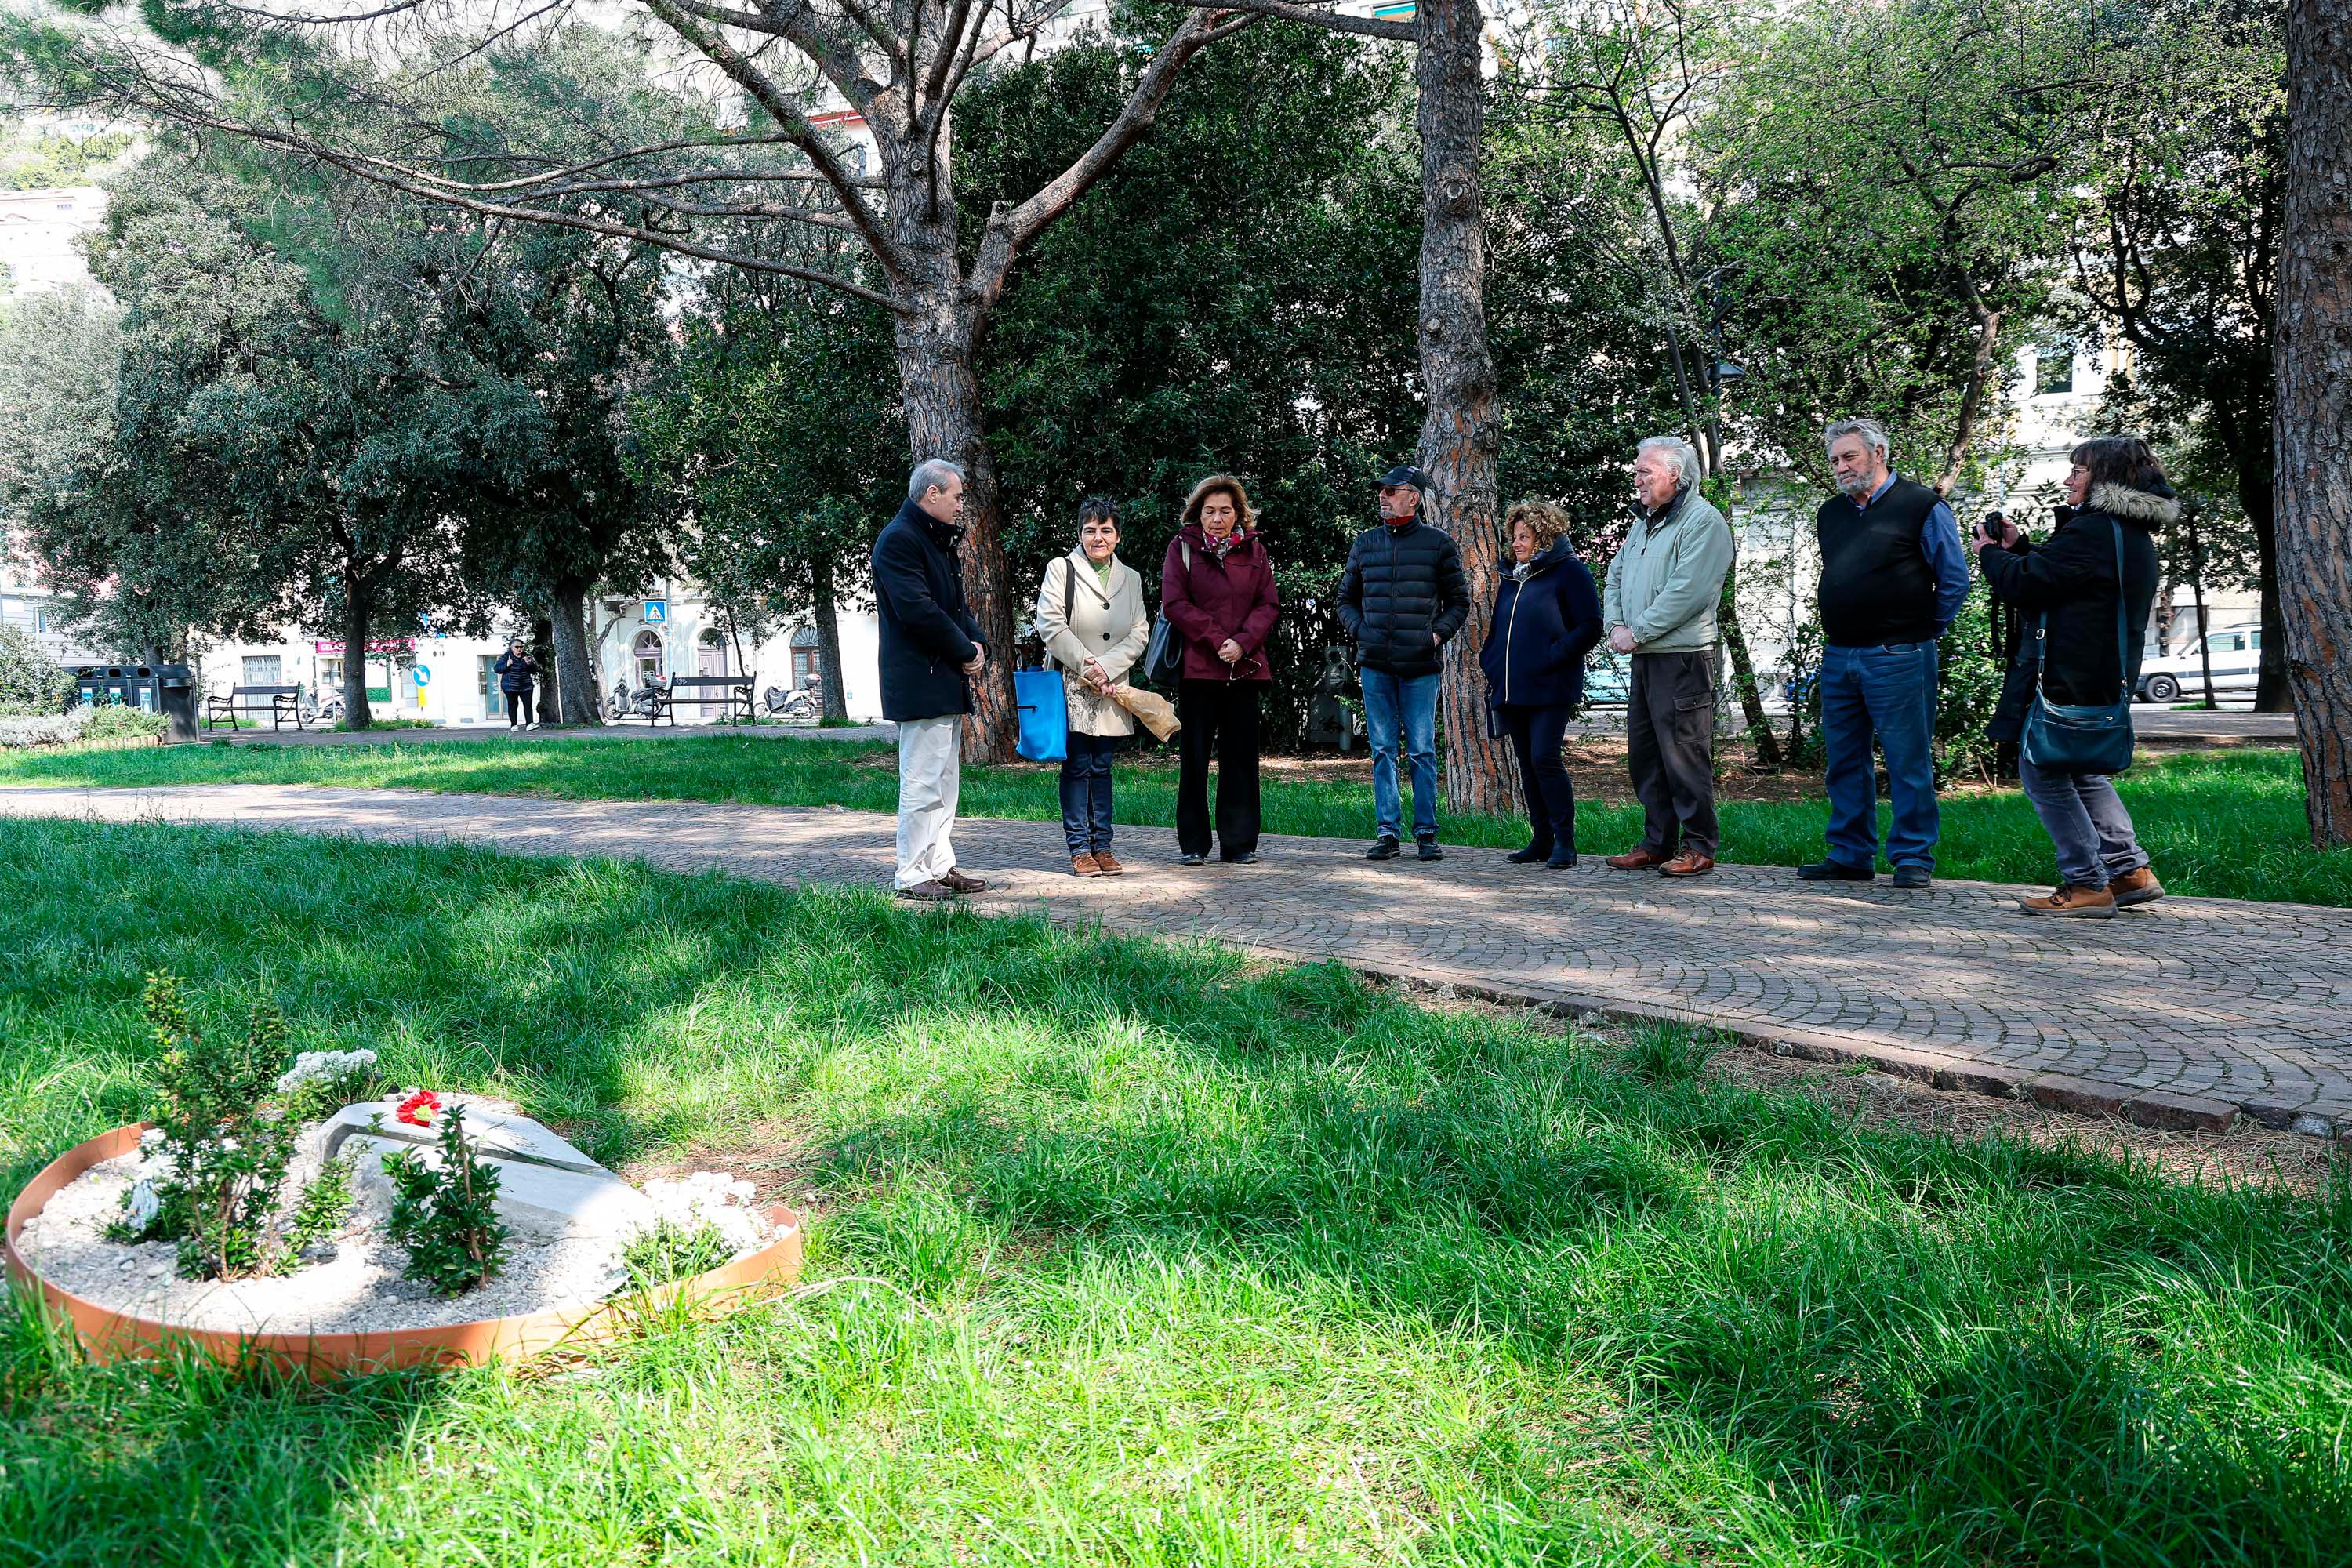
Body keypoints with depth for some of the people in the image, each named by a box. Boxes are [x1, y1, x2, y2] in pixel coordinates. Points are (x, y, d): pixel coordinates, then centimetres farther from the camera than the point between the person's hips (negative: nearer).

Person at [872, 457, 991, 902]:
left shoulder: (938, 540, 19)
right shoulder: (899, 539, -13)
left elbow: (956, 603, 22)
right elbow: (917, 609, -22)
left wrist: (976, 643, 2)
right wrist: (966, 651, -13)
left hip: (948, 682, 10)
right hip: (921, 683, -10)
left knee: (946, 782, 14)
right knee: (922, 782, -7)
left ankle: (941, 866, 21)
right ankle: (913, 875, -1)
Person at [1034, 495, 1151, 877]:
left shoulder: (1130, 578, 12)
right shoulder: (1061, 570, -1)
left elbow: (1139, 633, 7)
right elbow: (1050, 625, -9)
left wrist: (1107, 667, -9)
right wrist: (1088, 669, -12)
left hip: (1112, 688, 4)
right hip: (1072, 687, -4)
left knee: (1102, 767, 7)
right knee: (1077, 766, -3)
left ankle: (1102, 846, 12)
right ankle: (1079, 848, 2)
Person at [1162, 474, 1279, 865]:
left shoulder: (1254, 550, 11)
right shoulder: (1182, 547, 4)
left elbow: (1269, 604, 5)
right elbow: (1174, 603, -5)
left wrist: (1243, 642, -11)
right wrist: (1218, 639, -11)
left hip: (1245, 668, 2)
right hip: (1196, 667, -2)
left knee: (1241, 757, 4)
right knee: (1194, 757, 1)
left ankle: (1239, 843, 11)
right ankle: (1193, 844, 10)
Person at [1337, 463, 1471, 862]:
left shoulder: (1439, 543, 4)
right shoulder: (1365, 543, 12)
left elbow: (1459, 602, 10)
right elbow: (1346, 600, 20)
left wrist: (1437, 634, -5)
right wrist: (1361, 630, 3)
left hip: (1420, 664, -3)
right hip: (1375, 664, 3)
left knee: (1422, 750, 0)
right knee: (1383, 749, 4)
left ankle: (1426, 832, 8)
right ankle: (1387, 832, 8)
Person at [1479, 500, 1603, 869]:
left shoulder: (1569, 571, -3)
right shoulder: (1512, 578, 19)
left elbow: (1590, 627, -8)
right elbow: (1497, 628, 27)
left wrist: (1552, 658, -17)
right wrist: (1490, 663, 11)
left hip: (1550, 688, -7)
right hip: (1512, 687, 7)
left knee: (1545, 759, -14)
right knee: (1527, 764, 7)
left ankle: (1565, 842, -7)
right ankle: (1542, 841, 14)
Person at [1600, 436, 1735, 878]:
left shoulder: (1703, 520, -10)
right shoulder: (1645, 522, 20)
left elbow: (1686, 591, -19)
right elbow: (1616, 577, 20)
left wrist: (1637, 632, -14)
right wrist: (1616, 624, 2)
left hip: (1682, 657, -9)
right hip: (1644, 657, 9)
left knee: (1685, 754, -6)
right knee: (1644, 755, 11)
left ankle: (1699, 849, 1)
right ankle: (1657, 843, 20)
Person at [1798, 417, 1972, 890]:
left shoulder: (1922, 506, -4)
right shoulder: (1830, 513, 14)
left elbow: (1954, 580, -2)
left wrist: (1922, 632, 2)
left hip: (1897, 659, -6)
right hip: (1838, 656, 7)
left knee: (1909, 763, -2)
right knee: (1844, 762, 10)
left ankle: (1914, 859, 6)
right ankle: (1851, 855, 18)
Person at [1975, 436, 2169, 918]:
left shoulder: (2090, 530, -18)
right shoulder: (2136, 535, 16)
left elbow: (2025, 586, -17)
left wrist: (1990, 552, 0)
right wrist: (2018, 548, 17)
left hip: (2066, 677, -10)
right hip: (2108, 675, 10)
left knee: (2042, 771, -2)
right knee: (2080, 770, 21)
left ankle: (2087, 885, -1)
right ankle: (2130, 870, 22)